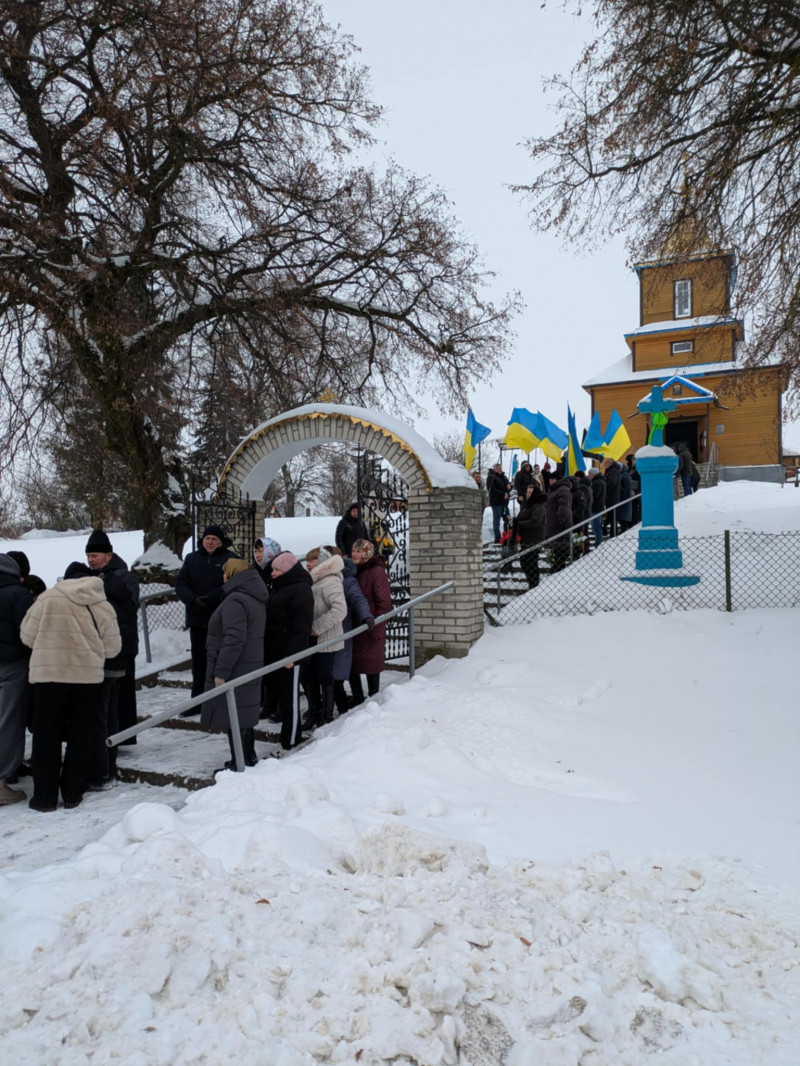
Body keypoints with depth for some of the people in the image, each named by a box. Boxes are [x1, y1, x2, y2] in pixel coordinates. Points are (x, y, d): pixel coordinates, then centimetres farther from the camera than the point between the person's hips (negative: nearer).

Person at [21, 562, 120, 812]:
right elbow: (112, 648, 1)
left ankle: (44, 796, 14)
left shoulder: (48, 599, -5)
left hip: (48, 676, -1)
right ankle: (72, 793, 18)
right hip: (89, 678, 1)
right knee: (80, 737, 13)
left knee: (46, 737, 10)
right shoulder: (103, 607, -2)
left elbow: (27, 636, 2)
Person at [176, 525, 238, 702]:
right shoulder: (192, 558, 9)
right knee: (199, 661, 12)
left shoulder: (231, 559, -4)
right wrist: (193, 600, -15)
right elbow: (180, 584, 3)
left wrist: (208, 598, -21)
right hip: (197, 620, 4)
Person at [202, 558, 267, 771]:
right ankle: (249, 757, 30)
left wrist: (221, 672, -22)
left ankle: (238, 764, 5)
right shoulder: (256, 599, 13)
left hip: (233, 672, -10)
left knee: (232, 716, -2)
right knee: (243, 714, 19)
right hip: (249, 669, 10)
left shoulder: (235, 601, -20)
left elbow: (234, 640, -27)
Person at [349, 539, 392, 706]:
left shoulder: (376, 572, -11)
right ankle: (357, 699, 28)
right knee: (351, 664, 12)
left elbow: (384, 604, -14)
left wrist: (376, 629, -16)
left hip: (370, 629, -7)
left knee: (371, 667, 3)